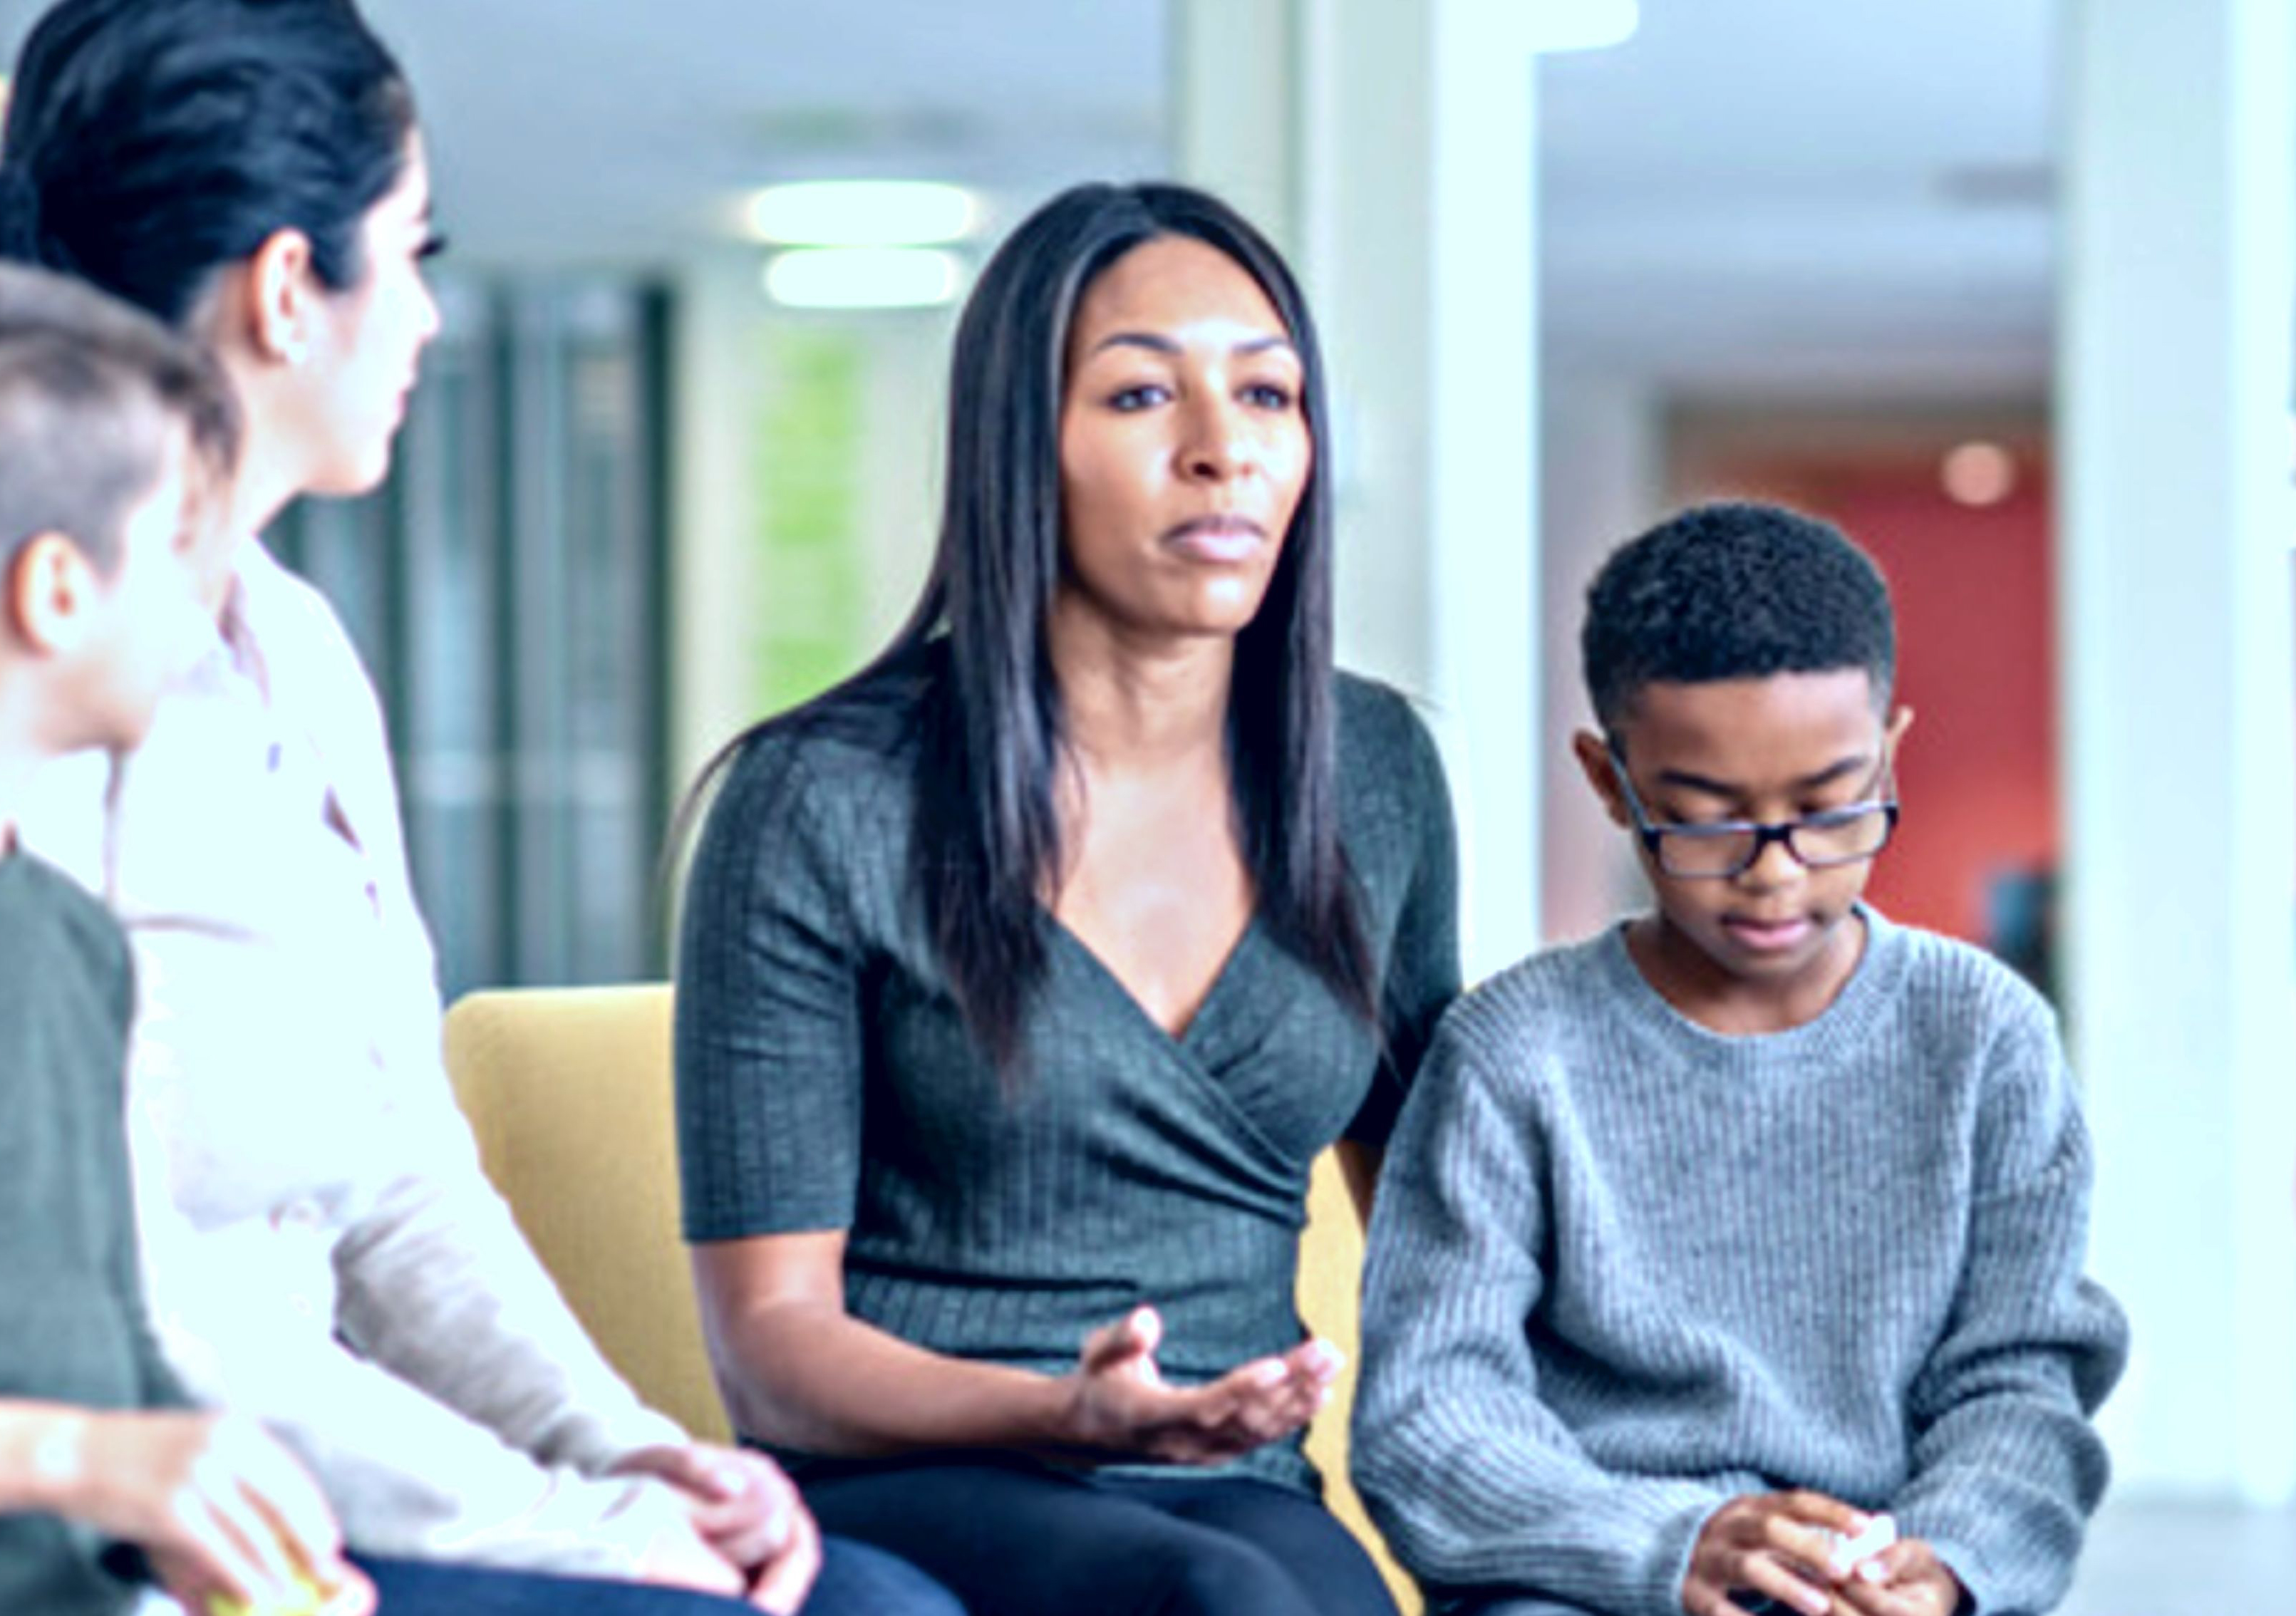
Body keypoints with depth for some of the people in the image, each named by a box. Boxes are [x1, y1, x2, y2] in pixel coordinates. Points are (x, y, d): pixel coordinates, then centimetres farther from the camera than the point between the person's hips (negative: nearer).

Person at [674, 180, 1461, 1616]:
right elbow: (772, 1342, -5)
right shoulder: (825, 808, -5)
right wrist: (1070, 1419, -23)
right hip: (898, 1493, -4)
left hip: (1243, 1497, 4)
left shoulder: (1373, 772, 10)